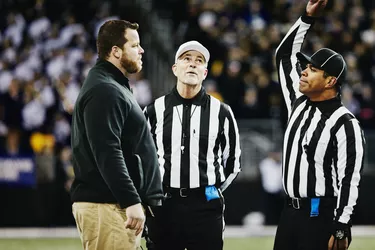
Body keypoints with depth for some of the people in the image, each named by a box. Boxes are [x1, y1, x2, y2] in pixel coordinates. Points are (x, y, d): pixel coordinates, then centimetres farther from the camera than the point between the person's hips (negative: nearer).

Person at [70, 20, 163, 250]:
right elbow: (107, 154, -22)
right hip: (106, 206, -11)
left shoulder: (115, 88, 22)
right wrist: (132, 201, -26)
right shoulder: (104, 91, -13)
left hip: (120, 204, 11)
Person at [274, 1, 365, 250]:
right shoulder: (299, 103, 10)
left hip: (321, 217, -8)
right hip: (290, 211, 8)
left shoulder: (345, 124, -12)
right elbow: (285, 54, 17)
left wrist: (341, 230, -20)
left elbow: (350, 181, -15)